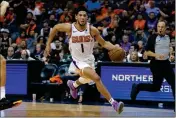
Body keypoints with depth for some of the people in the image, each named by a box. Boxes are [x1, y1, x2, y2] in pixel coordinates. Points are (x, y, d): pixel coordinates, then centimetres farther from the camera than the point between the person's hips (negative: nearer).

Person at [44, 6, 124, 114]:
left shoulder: (92, 30, -15)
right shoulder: (69, 28, -18)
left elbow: (104, 43, -6)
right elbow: (55, 28, 1)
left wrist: (115, 48, -25)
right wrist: (48, 44, 1)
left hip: (89, 59, 4)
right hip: (79, 61, -4)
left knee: (87, 80, 31)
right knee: (97, 78, -26)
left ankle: (73, 85, 66)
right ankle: (113, 102, -22)